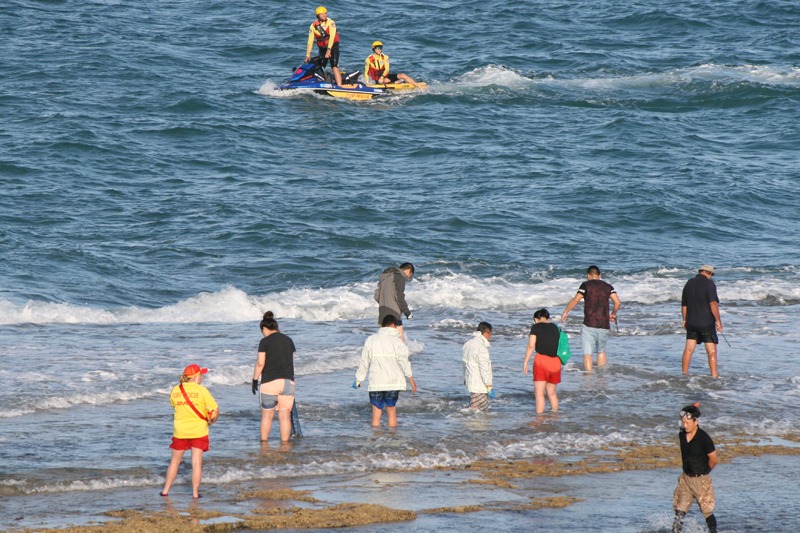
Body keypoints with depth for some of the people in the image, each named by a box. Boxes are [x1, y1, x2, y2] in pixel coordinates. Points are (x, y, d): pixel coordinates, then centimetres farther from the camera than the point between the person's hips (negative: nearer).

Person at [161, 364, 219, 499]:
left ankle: (166, 490, 19)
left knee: (175, 461, 15)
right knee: (197, 462, 3)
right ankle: (195, 492, 4)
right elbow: (215, 410, -13)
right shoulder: (201, 391, -12)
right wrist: (211, 420, 6)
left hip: (180, 430, 3)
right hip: (198, 431, -3)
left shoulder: (175, 390, -1)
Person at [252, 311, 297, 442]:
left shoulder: (265, 342, -6)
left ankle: (264, 442, 13)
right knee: (285, 416, 5)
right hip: (288, 382, 4)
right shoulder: (289, 340, 10)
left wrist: (255, 380, -1)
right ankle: (285, 443, 5)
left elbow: (260, 363, -10)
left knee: (267, 415, 8)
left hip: (270, 382, -4)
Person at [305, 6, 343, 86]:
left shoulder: (330, 23, -9)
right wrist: (308, 55, -7)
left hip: (333, 47, -4)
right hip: (322, 49, 4)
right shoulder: (313, 26, 0)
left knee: (334, 67, -18)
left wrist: (329, 50, -27)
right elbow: (310, 41, -1)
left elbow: (332, 37, -18)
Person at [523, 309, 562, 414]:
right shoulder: (555, 328, 14)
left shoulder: (536, 327, 1)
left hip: (541, 359, -5)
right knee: (552, 393, 17)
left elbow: (531, 346, -6)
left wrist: (525, 362, -2)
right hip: (555, 362, 5)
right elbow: (559, 345, 14)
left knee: (539, 393, -4)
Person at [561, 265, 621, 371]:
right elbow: (617, 302, 1)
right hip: (604, 325, 4)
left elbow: (575, 300, -8)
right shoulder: (608, 287, 10)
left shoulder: (586, 285, -1)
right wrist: (613, 314, 19)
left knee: (587, 353, -2)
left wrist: (565, 312, 4)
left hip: (589, 324, -4)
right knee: (601, 351, 20)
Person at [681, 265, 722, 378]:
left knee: (688, 349, 9)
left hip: (691, 322, 5)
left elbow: (684, 305, 13)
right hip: (706, 322, -5)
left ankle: (684, 374, 13)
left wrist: (685, 320, 23)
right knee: (711, 351, 0)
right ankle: (714, 375, -2)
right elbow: (713, 304, -19)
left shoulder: (689, 283, 8)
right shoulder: (709, 284, -11)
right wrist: (718, 321, -13)